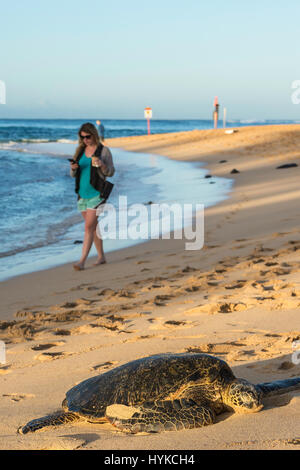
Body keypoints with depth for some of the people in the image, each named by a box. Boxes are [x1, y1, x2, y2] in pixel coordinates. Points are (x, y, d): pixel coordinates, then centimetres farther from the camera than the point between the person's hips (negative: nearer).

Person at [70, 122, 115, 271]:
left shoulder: (104, 151, -4)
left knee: (89, 226, -12)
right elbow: (73, 174, 12)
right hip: (82, 194, 6)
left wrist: (102, 165, -22)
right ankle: (101, 257, 24)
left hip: (96, 193, -6)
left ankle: (82, 261, -14)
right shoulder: (80, 150, 10)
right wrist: (73, 168, -10)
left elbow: (111, 172, -3)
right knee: (93, 226, 13)